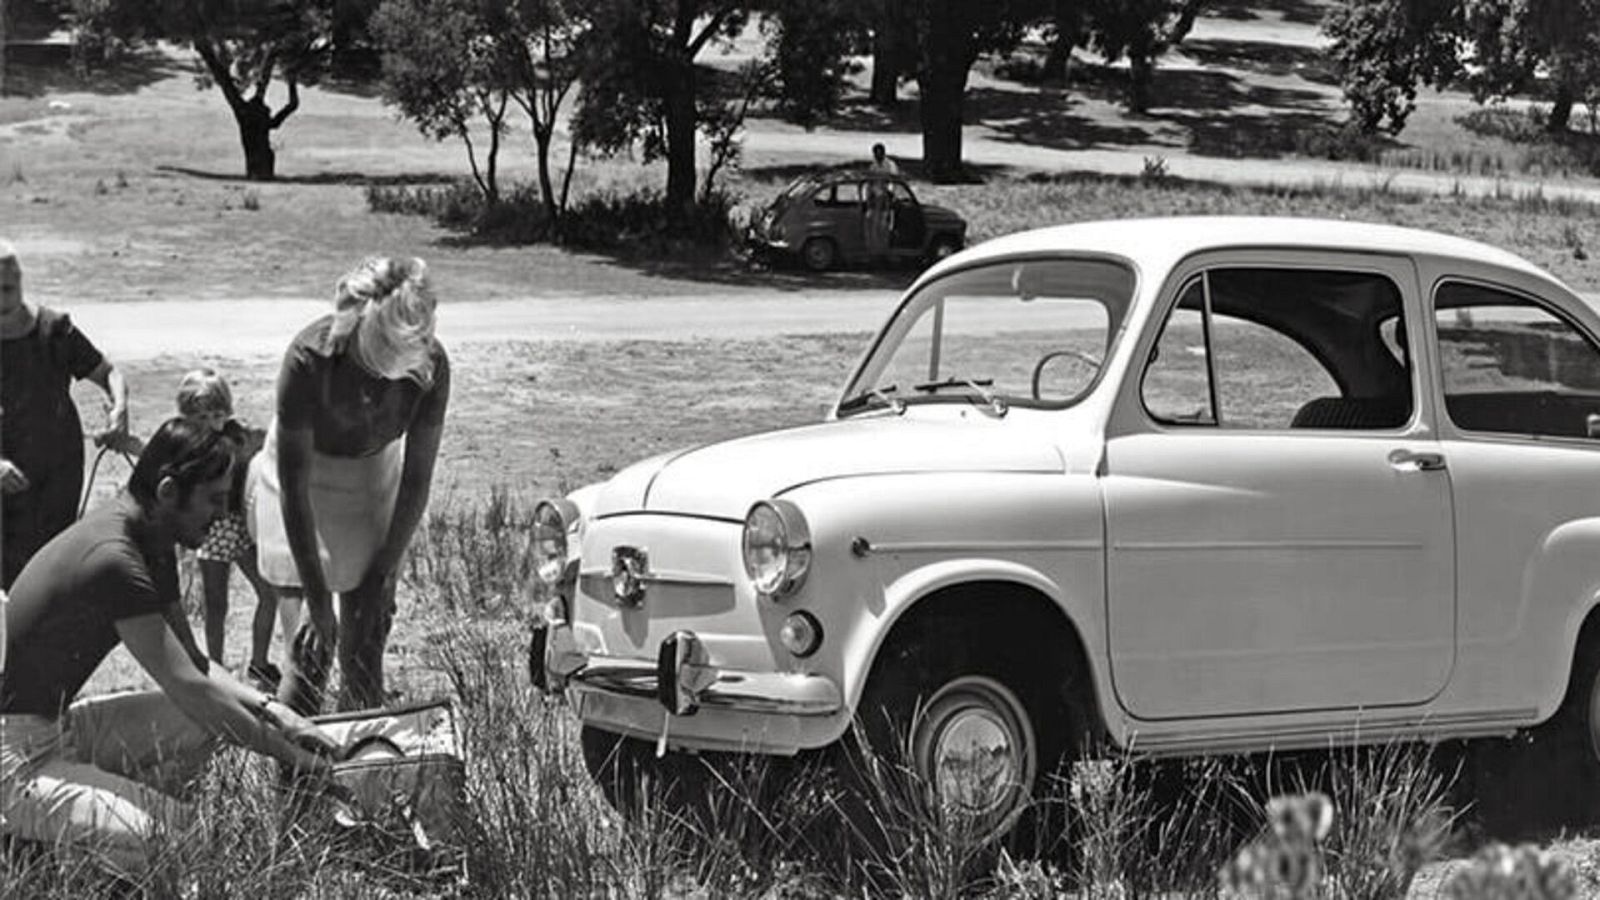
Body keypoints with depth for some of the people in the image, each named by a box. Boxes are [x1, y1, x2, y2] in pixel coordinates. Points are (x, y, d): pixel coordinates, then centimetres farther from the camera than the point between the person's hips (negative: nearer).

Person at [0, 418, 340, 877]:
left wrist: (274, 713, -1)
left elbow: (193, 665, 14)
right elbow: (190, 688, -22)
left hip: (60, 727, 10)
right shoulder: (113, 560, -24)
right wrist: (292, 757, -15)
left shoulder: (150, 546, 8)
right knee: (179, 841, -25)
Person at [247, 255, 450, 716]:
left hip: (374, 475, 3)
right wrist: (316, 594, -25)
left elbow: (417, 479, -13)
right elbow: (294, 487, -27)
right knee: (316, 633, -11)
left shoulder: (431, 366, -26)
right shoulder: (311, 358, -34)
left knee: (367, 631, -1)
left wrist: (383, 571, -11)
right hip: (306, 471, -2)